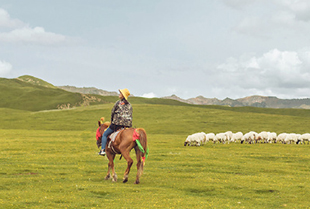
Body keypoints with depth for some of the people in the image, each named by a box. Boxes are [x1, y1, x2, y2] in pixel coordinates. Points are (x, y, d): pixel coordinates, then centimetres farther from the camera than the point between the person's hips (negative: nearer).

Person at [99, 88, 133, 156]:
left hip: (117, 124, -5)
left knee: (105, 134, 10)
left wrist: (112, 121, 18)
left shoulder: (118, 103, -2)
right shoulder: (129, 105, 12)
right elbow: (130, 116, 14)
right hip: (127, 125, 5)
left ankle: (102, 149, -4)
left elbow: (112, 112, 3)